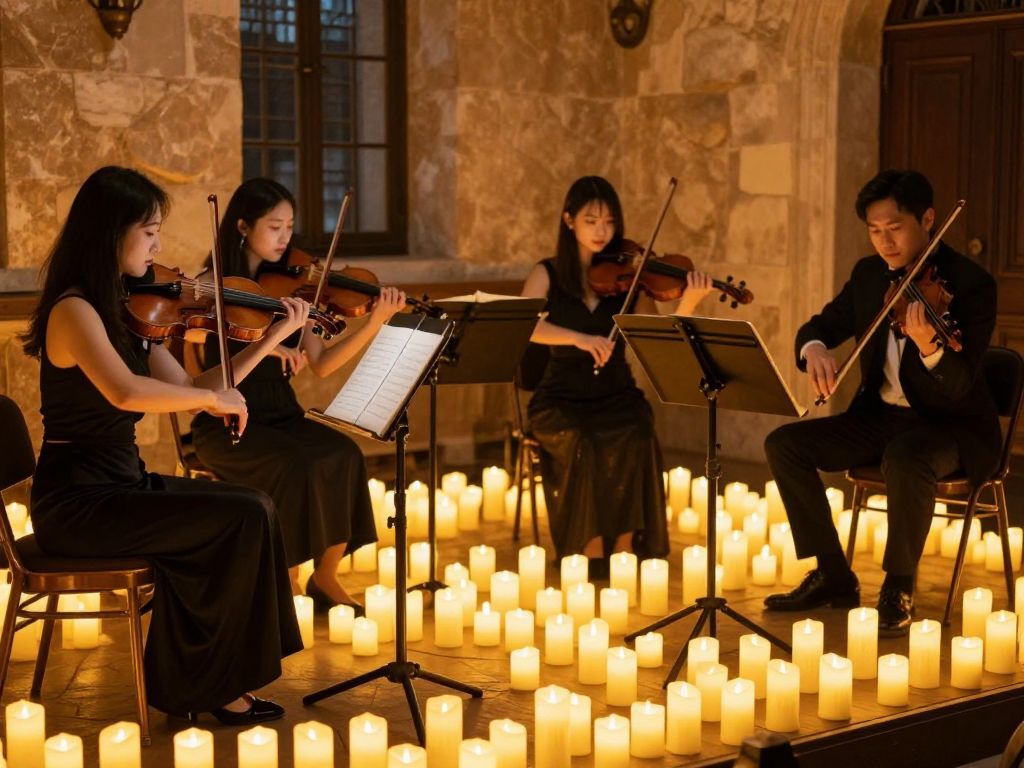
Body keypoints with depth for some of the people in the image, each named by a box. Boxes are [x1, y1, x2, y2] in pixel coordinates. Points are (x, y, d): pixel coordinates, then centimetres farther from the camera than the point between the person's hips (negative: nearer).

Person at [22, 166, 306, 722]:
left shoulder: (127, 310, 11)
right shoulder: (73, 310, -16)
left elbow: (186, 392, 11)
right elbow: (126, 392, -34)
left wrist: (272, 338, 7)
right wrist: (213, 396, -21)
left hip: (121, 483, 9)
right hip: (76, 501, -9)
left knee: (252, 507, -4)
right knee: (245, 518, -17)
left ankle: (209, 685, 2)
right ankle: (208, 683, -1)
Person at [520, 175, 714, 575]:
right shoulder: (548, 274, 2)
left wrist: (688, 303, -24)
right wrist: (578, 338, -32)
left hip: (616, 396, 1)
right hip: (562, 399, -1)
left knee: (635, 436, -31)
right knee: (583, 441, -33)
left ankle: (625, 550, -21)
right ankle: (592, 553, -21)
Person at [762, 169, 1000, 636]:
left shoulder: (971, 283, -17)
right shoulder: (869, 274, 3)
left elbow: (958, 388, -24)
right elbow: (824, 324, 11)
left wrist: (930, 349, -47)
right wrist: (814, 348, -15)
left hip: (954, 426, -7)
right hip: (881, 416, 7)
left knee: (905, 457, -39)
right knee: (785, 444, -9)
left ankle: (898, 589, -16)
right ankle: (833, 577, 1)